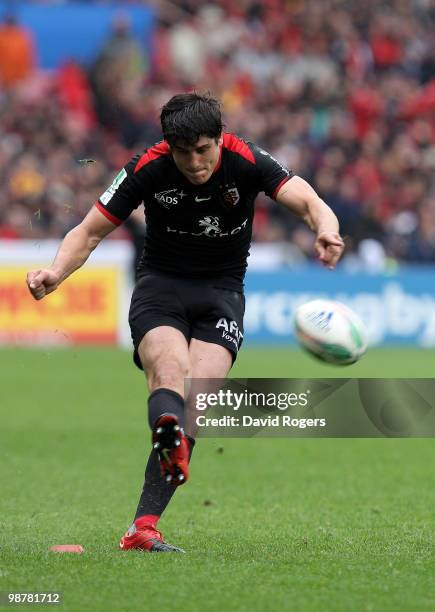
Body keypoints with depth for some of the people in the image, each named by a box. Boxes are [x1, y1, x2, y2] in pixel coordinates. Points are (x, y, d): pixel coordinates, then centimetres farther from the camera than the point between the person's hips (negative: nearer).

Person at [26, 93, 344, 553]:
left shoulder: (245, 161, -14)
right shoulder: (148, 169, -12)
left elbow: (307, 202, -25)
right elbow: (90, 231, -7)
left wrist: (325, 230, -49)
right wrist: (56, 273, -26)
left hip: (222, 291, 0)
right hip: (160, 286, 0)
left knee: (196, 397, -20)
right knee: (170, 368, -32)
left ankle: (143, 527, -22)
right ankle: (170, 442, -65)